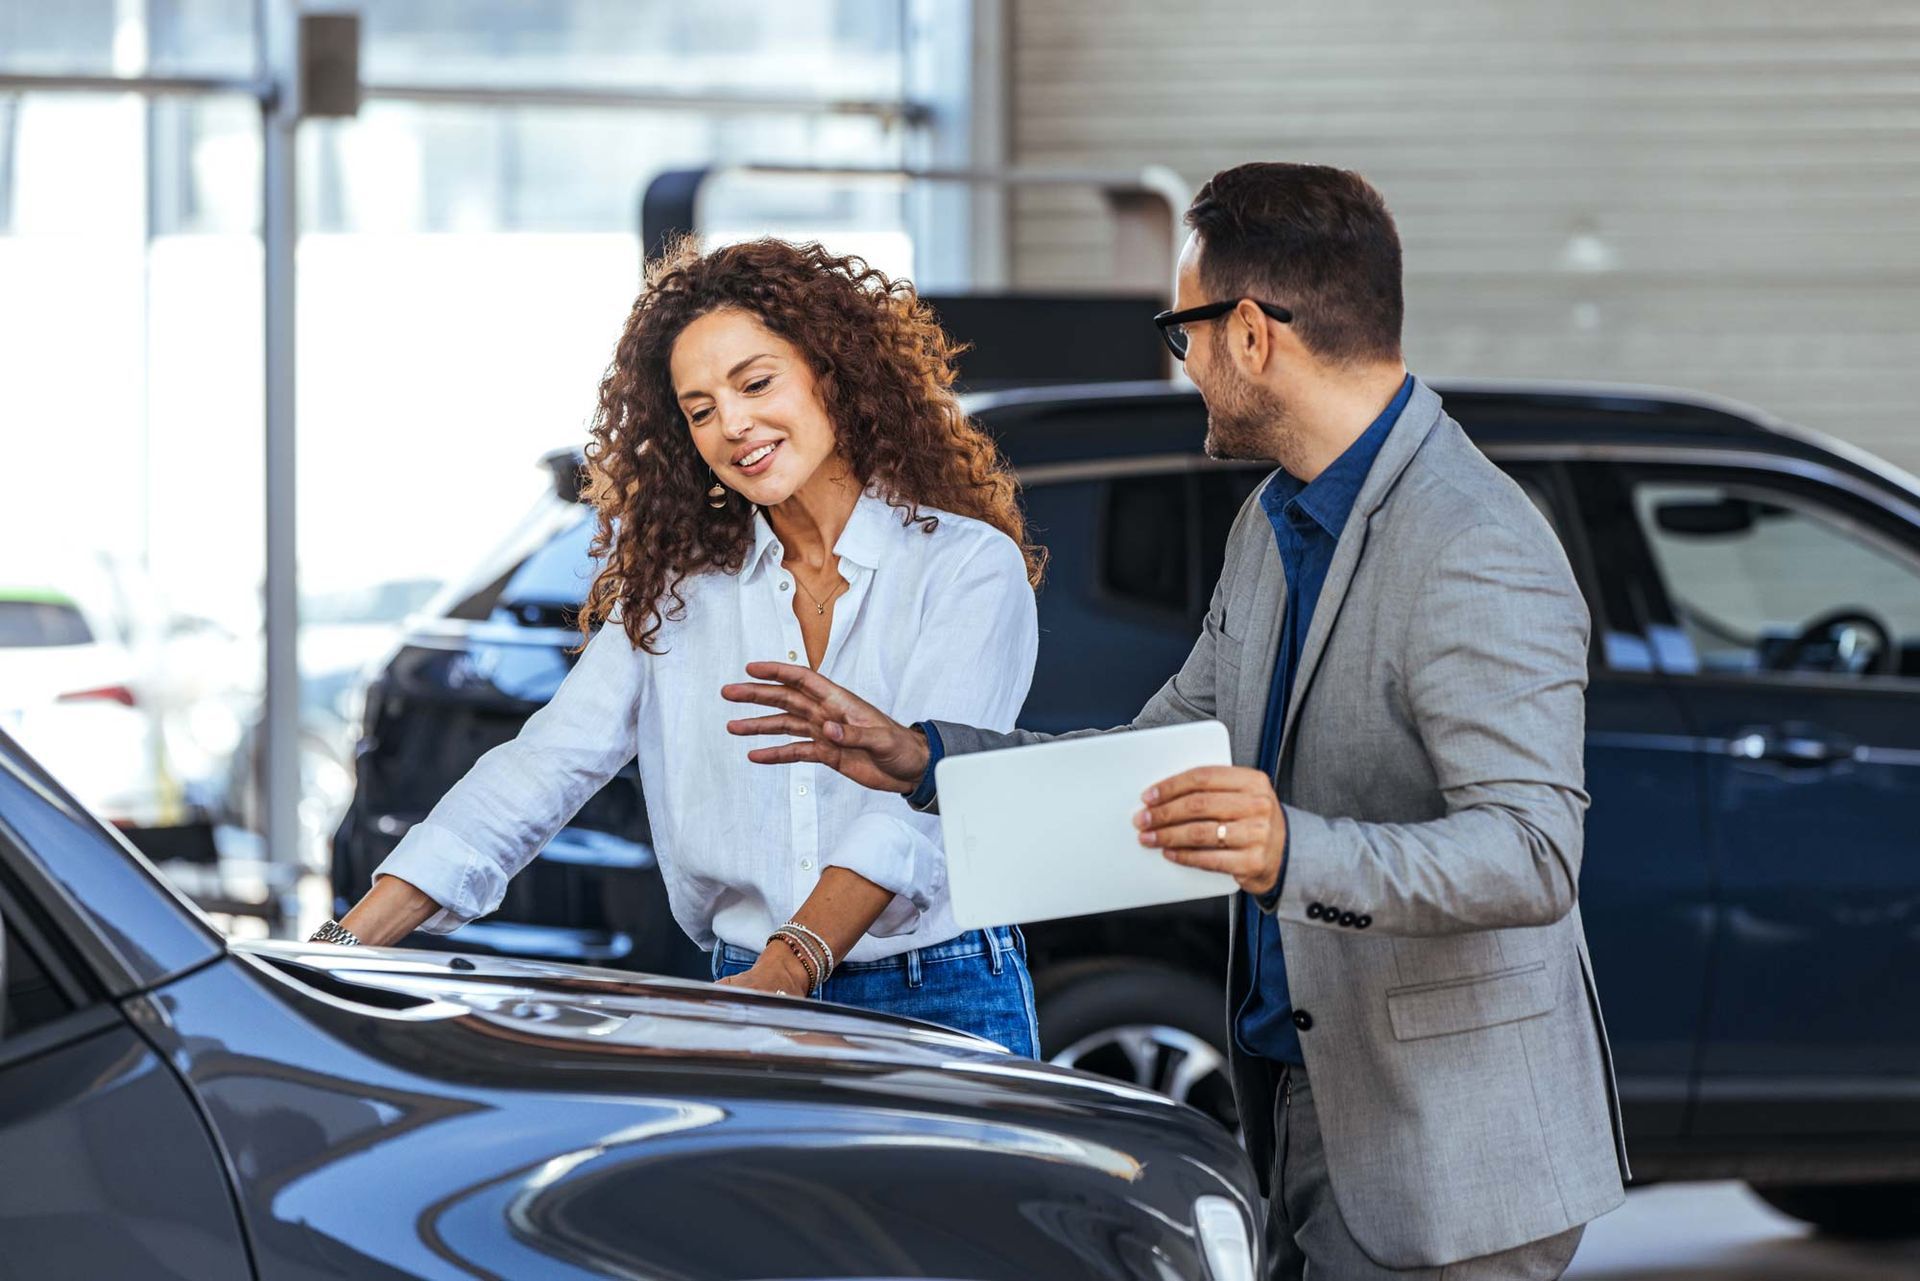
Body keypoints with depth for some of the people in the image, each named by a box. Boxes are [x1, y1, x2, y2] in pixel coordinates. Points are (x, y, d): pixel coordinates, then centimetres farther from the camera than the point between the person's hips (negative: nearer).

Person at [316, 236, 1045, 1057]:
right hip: (748, 990, 3)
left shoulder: (968, 566, -2)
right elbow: (543, 766, 5)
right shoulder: (677, 588, 13)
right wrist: (346, 947, -7)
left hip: (943, 1001, -3)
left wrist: (793, 965, -32)